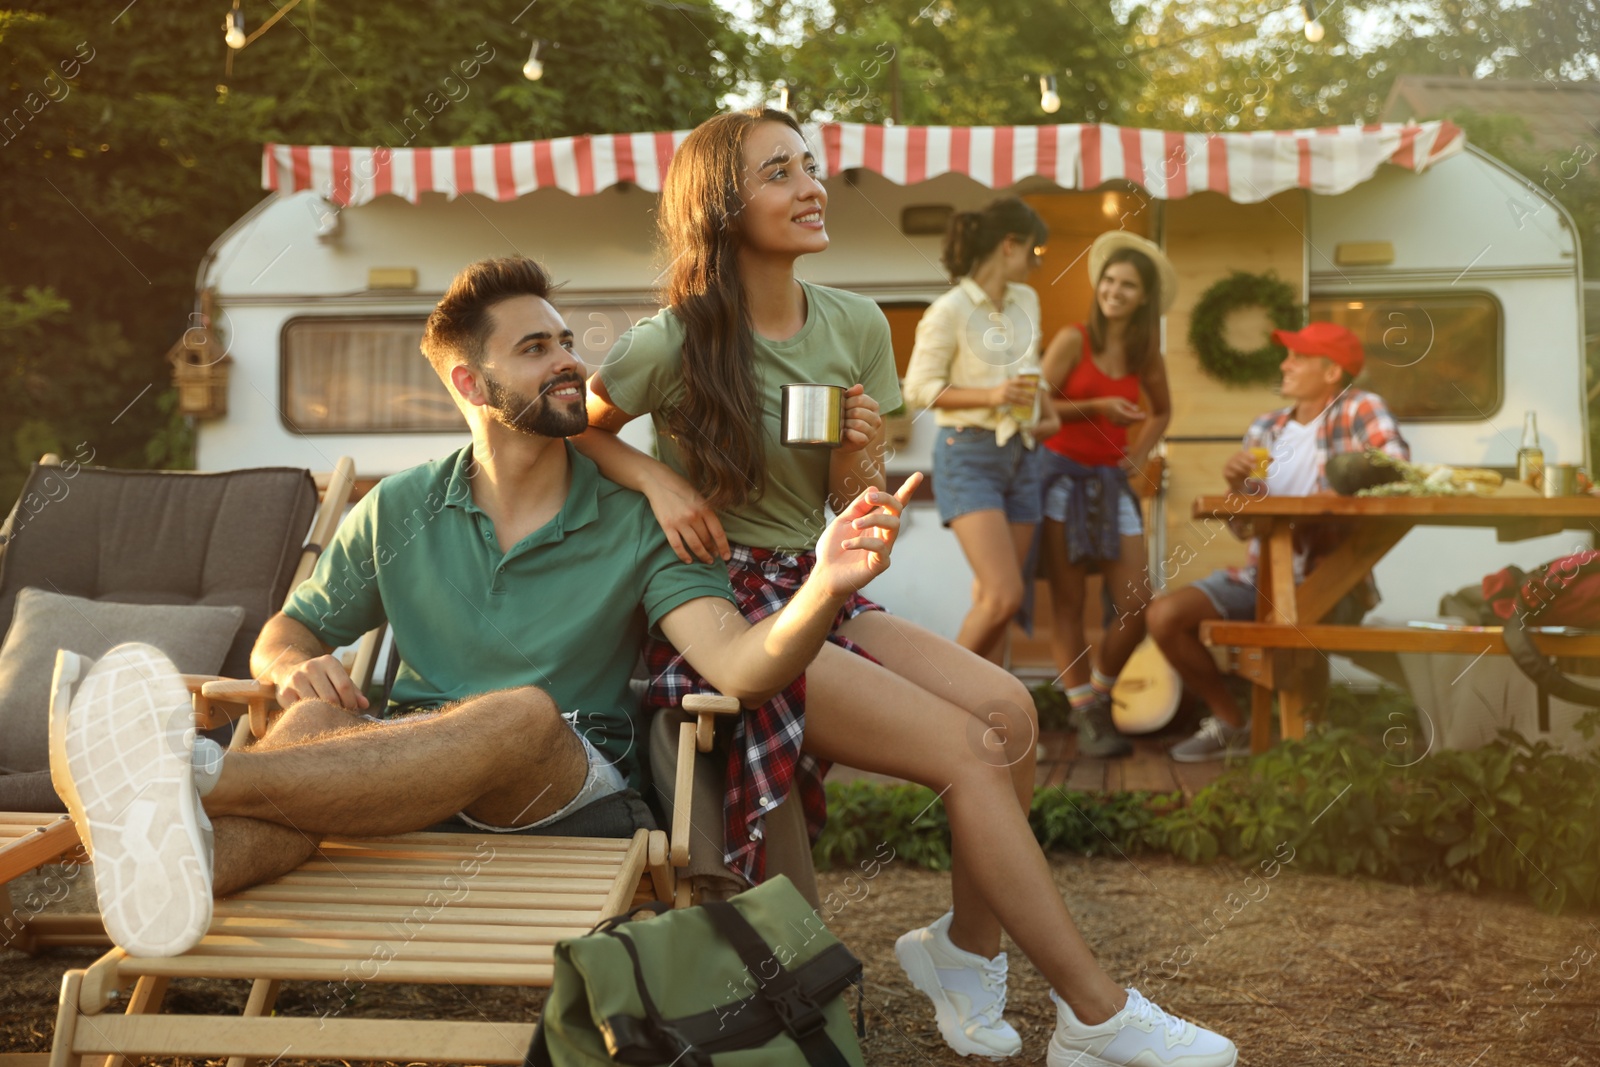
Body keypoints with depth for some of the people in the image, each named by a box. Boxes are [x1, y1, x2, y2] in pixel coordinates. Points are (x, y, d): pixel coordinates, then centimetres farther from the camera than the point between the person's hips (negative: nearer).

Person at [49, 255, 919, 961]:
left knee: (526, 711, -35)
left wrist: (827, 587, -33)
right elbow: (284, 633, 18)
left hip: (576, 788, -2)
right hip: (413, 779, 2)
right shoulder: (398, 513, 12)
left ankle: (196, 776, -53)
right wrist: (297, 668, -8)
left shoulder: (635, 523, 3)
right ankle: (173, 863, -66)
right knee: (320, 718, -31)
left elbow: (741, 667, -11)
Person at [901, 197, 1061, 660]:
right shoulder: (949, 311, -11)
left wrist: (1046, 412, 9)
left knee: (992, 600, 6)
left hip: (1020, 457, 7)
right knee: (1004, 595, -16)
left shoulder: (1026, 301, 11)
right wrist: (990, 396, -20)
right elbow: (918, 388, -11)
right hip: (969, 455, -7)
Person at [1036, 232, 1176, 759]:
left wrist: (1140, 453, 10)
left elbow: (1162, 411, 25)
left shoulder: (1146, 354, 8)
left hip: (1111, 483, 4)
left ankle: (1097, 695, 20)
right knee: (1068, 604, -5)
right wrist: (1097, 407, -15)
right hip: (1062, 475, -4)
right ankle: (1088, 719, 1)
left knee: (1136, 609, -3)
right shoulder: (1073, 340, -5)